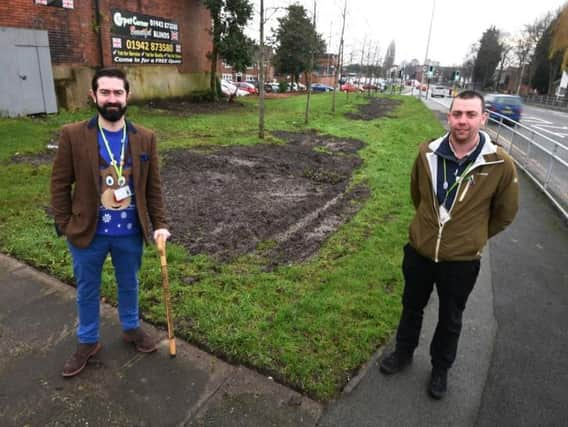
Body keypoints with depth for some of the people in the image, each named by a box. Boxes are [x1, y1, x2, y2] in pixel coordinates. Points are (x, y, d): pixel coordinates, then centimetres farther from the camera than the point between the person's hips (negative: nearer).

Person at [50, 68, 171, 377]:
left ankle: (131, 328, 46)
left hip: (130, 232, 1)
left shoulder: (145, 138, -4)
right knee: (87, 290, 18)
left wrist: (159, 223, -4)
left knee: (128, 284, 21)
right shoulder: (72, 135, -10)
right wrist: (65, 226, -5)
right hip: (87, 233, -1)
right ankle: (87, 341, 40)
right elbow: (60, 184, -4)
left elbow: (153, 186, 1)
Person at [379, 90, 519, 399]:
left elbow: (505, 212, -1)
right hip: (419, 251, 2)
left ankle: (440, 368, 44)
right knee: (412, 308, 22)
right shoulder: (428, 153, -12)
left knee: (450, 320, 19)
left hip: (462, 261, -2)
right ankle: (404, 352, 48)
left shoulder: (500, 164, -18)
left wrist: (472, 237, 9)